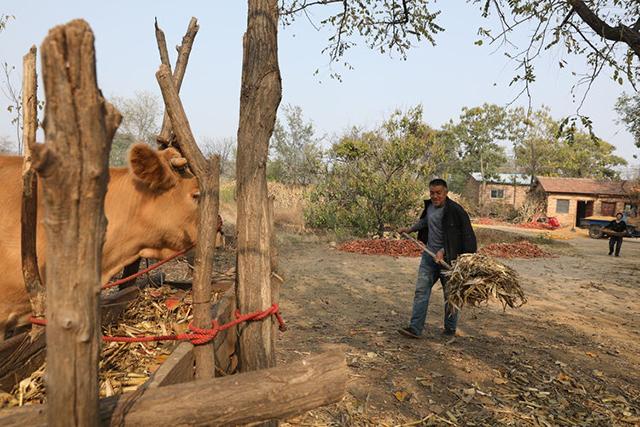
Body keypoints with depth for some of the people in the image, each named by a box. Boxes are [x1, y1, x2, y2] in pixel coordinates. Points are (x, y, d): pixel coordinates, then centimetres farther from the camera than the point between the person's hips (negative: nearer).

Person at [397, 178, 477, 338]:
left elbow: (465, 236, -17)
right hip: (429, 255, 6)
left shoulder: (455, 210, -16)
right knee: (421, 290, -1)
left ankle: (450, 330, 24)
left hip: (448, 257, -6)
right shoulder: (429, 205, 7)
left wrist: (443, 251, -25)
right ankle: (415, 328, -1)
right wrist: (409, 230, 34)